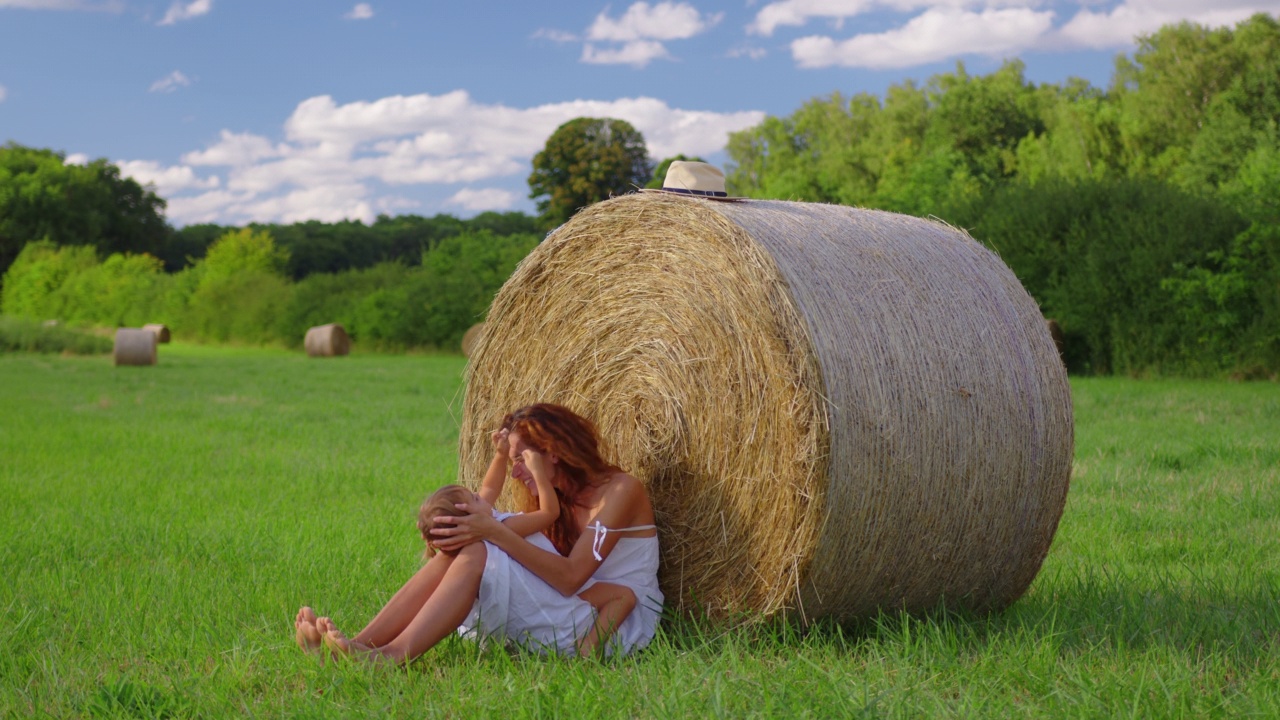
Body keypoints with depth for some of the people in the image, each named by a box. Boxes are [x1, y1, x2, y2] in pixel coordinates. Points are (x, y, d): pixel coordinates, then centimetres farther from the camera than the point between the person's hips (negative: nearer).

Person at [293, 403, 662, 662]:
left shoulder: (619, 489, -11)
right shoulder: (559, 500, 14)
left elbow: (570, 578, -23)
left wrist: (494, 531, -28)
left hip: (625, 627, -7)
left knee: (477, 555, -24)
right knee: (462, 547, -14)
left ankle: (392, 656, -39)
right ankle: (363, 644, -27)